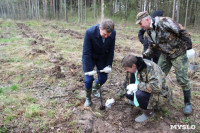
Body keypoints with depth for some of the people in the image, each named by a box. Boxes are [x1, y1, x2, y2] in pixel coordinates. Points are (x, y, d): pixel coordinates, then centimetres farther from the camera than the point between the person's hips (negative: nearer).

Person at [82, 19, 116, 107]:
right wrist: (89, 69, -24)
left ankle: (95, 89, 40)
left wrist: (109, 65, -14)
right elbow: (86, 52, -26)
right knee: (88, 79, -8)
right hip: (90, 57, -3)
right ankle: (88, 98, 19)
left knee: (103, 78, 7)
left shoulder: (113, 33, -22)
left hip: (102, 57, 3)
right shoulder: (90, 32, -32)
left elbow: (111, 50, -10)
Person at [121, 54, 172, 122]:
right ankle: (152, 106, 11)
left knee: (140, 94, -32)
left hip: (161, 95, -8)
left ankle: (149, 112, -4)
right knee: (129, 94, 0)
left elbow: (156, 87, -39)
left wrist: (137, 86, -32)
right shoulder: (139, 67, -4)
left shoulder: (150, 67, -29)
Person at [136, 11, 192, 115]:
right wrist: (144, 56, -1)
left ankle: (187, 103, 18)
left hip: (178, 54, -7)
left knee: (182, 79, -2)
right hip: (165, 55, 7)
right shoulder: (149, 32, 1)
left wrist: (188, 48, -19)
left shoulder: (163, 22, -25)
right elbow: (151, 47, 13)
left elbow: (181, 32, -23)